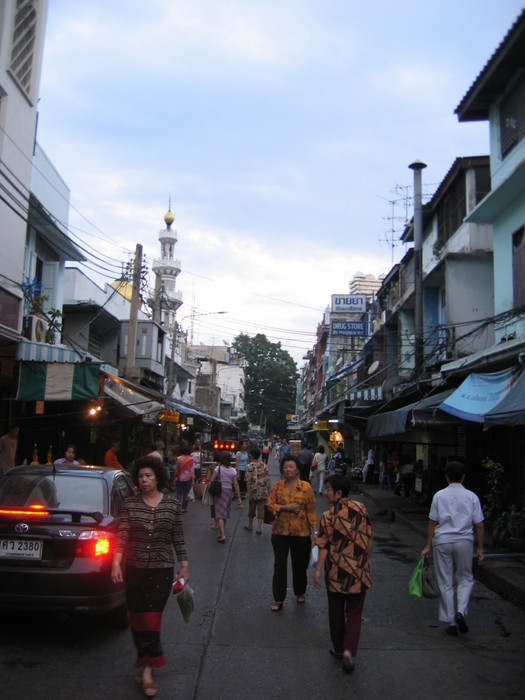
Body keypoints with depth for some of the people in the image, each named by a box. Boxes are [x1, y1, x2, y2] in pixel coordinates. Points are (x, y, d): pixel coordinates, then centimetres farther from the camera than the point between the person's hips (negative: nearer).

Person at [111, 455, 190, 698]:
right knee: (137, 619, 10)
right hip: (134, 568, 1)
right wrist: (117, 562, -18)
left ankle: (146, 669, 8)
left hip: (162, 569, -1)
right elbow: (122, 536, -5)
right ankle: (146, 663, 30)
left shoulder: (172, 503, -1)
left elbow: (178, 538, 5)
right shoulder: (130, 504, -1)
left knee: (151, 620, -2)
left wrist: (184, 566, 6)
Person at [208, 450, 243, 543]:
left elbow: (211, 480, -13)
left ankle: (222, 535, -14)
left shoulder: (218, 468, -9)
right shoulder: (233, 470, -2)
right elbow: (236, 485, -3)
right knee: (225, 513, 18)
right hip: (229, 491, 4)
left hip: (219, 491, -3)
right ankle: (221, 533, 30)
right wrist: (239, 498, 1)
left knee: (219, 514, -3)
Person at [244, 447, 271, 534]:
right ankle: (259, 528, 0)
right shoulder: (264, 466, 2)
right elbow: (267, 480, 1)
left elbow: (248, 480, -11)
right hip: (263, 492, 1)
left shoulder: (249, 466, -7)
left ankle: (250, 525, 33)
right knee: (261, 509, 4)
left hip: (253, 491, -1)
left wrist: (248, 492, -8)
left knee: (252, 508, 15)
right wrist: (268, 490, 8)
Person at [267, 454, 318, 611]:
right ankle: (278, 599, 13)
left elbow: (311, 510, -5)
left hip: (301, 533, -1)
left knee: (300, 564, 12)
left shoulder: (305, 486, -5)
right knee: (279, 565, 3)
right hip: (280, 532, 1)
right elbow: (270, 504, -2)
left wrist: (315, 530, -8)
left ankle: (300, 593, 36)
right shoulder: (277, 486, 1)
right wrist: (286, 507, -17)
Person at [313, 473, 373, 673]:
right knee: (354, 612, 9)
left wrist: (318, 569, -5)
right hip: (359, 570, 1)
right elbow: (369, 538, 2)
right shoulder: (360, 509, -6)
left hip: (336, 571, -1)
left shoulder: (328, 516, -13)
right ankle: (349, 650, -5)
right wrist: (367, 560, 16)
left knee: (336, 611, 17)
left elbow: (324, 546, -13)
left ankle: (339, 649, 28)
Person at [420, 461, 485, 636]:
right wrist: (480, 548, 8)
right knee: (465, 579, 16)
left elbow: (432, 523, -1)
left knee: (445, 583, 9)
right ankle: (461, 612, -3)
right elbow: (479, 525, 0)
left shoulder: (439, 496, -1)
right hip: (464, 542, 0)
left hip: (442, 542, 0)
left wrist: (427, 546, 5)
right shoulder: (471, 497, 0)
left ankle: (450, 622, 12)